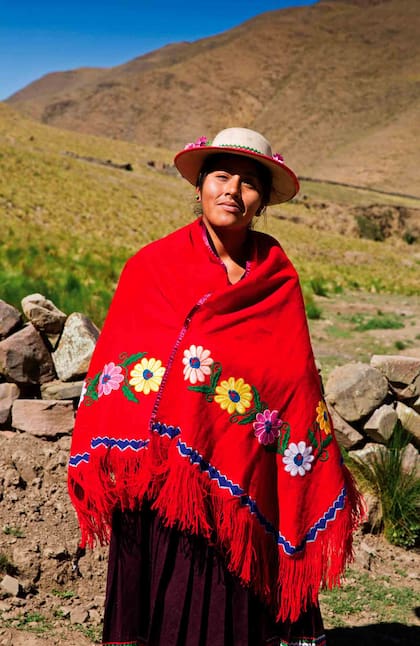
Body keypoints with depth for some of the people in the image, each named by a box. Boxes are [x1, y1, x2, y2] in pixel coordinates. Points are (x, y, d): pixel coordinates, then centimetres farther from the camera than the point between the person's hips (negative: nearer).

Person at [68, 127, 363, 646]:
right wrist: (103, 459, -7)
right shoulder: (150, 267, 1)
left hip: (244, 479, 1)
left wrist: (317, 482, 5)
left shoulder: (277, 277, 5)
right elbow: (112, 367, 1)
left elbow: (297, 378, 6)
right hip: (158, 469, -1)